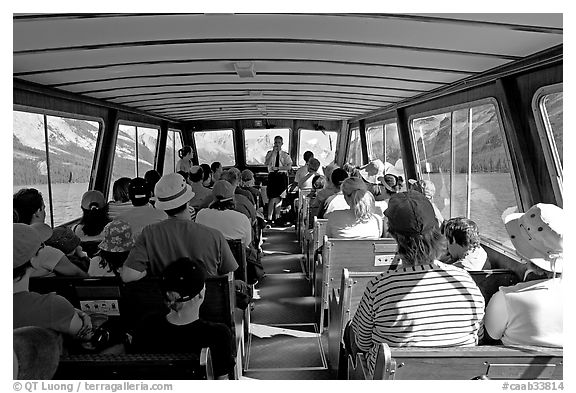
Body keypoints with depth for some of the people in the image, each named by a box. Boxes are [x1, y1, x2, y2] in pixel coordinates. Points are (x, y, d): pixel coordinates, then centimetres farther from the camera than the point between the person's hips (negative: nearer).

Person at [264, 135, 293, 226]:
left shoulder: (285, 154, 7)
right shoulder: (270, 153, 8)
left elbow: (289, 166, -5)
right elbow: (266, 163, -10)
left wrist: (278, 168, -14)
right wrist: (273, 152, -11)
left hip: (282, 177, 1)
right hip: (272, 176, -1)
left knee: (279, 198, 4)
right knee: (272, 198, -8)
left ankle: (277, 218, 15)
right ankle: (269, 219, -7)